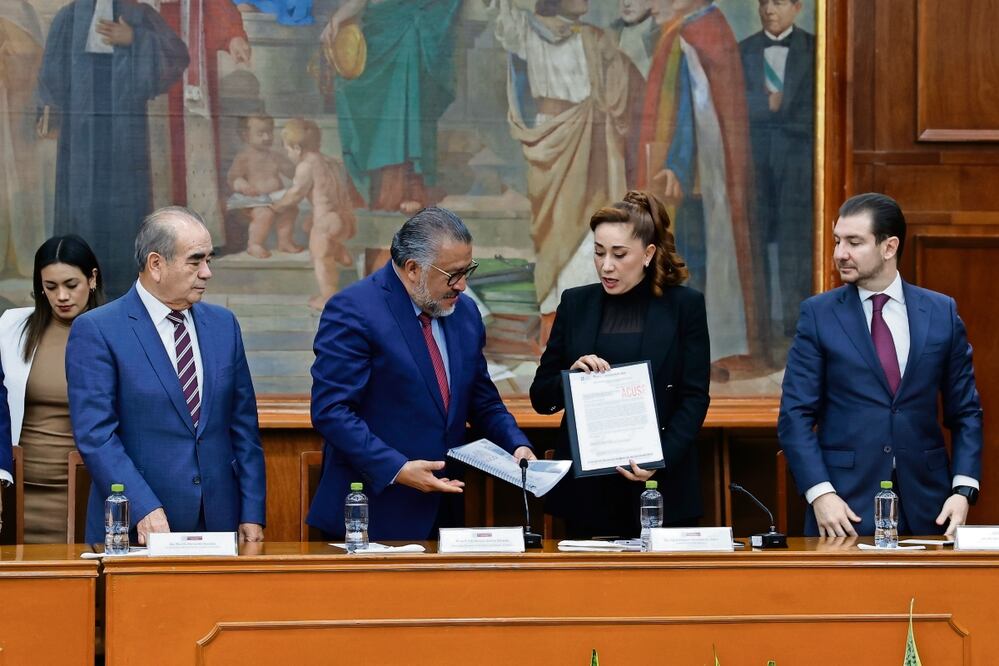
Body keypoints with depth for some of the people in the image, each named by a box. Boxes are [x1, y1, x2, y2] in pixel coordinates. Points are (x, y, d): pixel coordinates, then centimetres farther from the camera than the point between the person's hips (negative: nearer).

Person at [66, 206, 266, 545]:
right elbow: (95, 434, -13)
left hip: (219, 523, 4)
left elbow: (243, 425, 11)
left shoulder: (223, 324, 10)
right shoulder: (96, 331, -6)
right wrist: (144, 510, -22)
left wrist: (252, 515, 3)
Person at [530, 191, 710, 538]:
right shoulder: (576, 304, 8)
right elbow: (541, 398, 10)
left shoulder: (685, 306, 1)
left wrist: (661, 459, -17)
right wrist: (571, 377, -12)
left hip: (660, 486, -2)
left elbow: (695, 399, -2)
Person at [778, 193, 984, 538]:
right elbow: (795, 415, -2)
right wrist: (820, 493, -14)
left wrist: (963, 489, -5)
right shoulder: (818, 314, 1)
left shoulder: (941, 312, 6)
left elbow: (965, 412, 8)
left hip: (924, 508, 1)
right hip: (845, 508, -1)